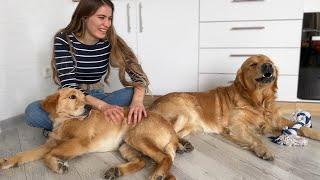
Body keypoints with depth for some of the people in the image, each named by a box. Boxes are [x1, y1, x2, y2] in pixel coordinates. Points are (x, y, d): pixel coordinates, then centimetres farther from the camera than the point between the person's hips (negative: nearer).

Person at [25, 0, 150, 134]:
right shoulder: (64, 40, -15)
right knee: (32, 112, -29)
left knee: (133, 94, -24)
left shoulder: (111, 42, -10)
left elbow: (138, 73, -13)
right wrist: (102, 106, -39)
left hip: (97, 97, 3)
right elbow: (69, 85, -23)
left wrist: (137, 100, -35)